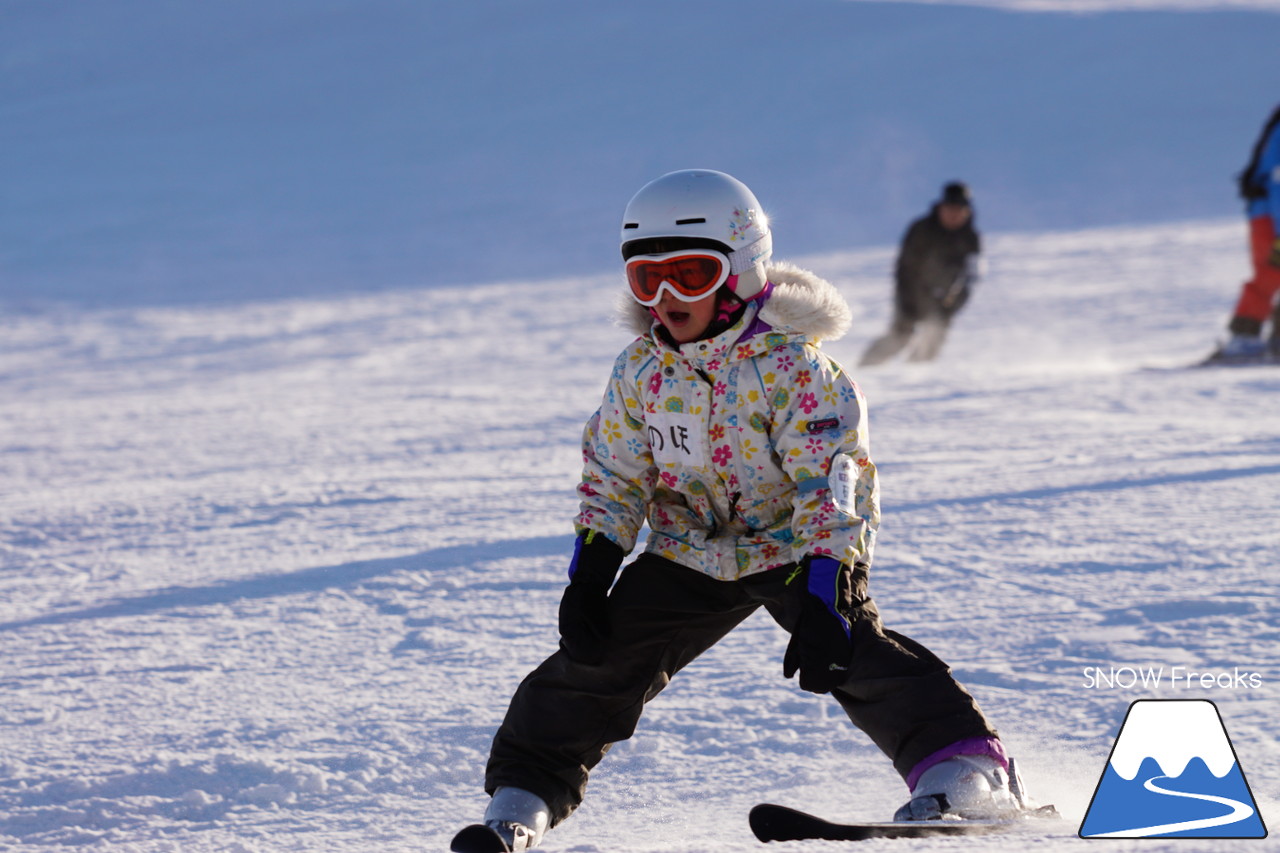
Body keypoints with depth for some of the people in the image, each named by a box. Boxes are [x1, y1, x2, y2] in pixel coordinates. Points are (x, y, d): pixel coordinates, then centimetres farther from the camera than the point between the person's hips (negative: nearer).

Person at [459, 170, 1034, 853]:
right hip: (690, 553, 5)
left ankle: (964, 771, -27)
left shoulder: (789, 363, -21)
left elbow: (833, 482, -25)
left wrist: (819, 595, -34)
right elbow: (611, 480, 6)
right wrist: (589, 577, -7)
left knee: (849, 649, -27)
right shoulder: (640, 371, -4)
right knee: (597, 661, -3)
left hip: (799, 543, -5)